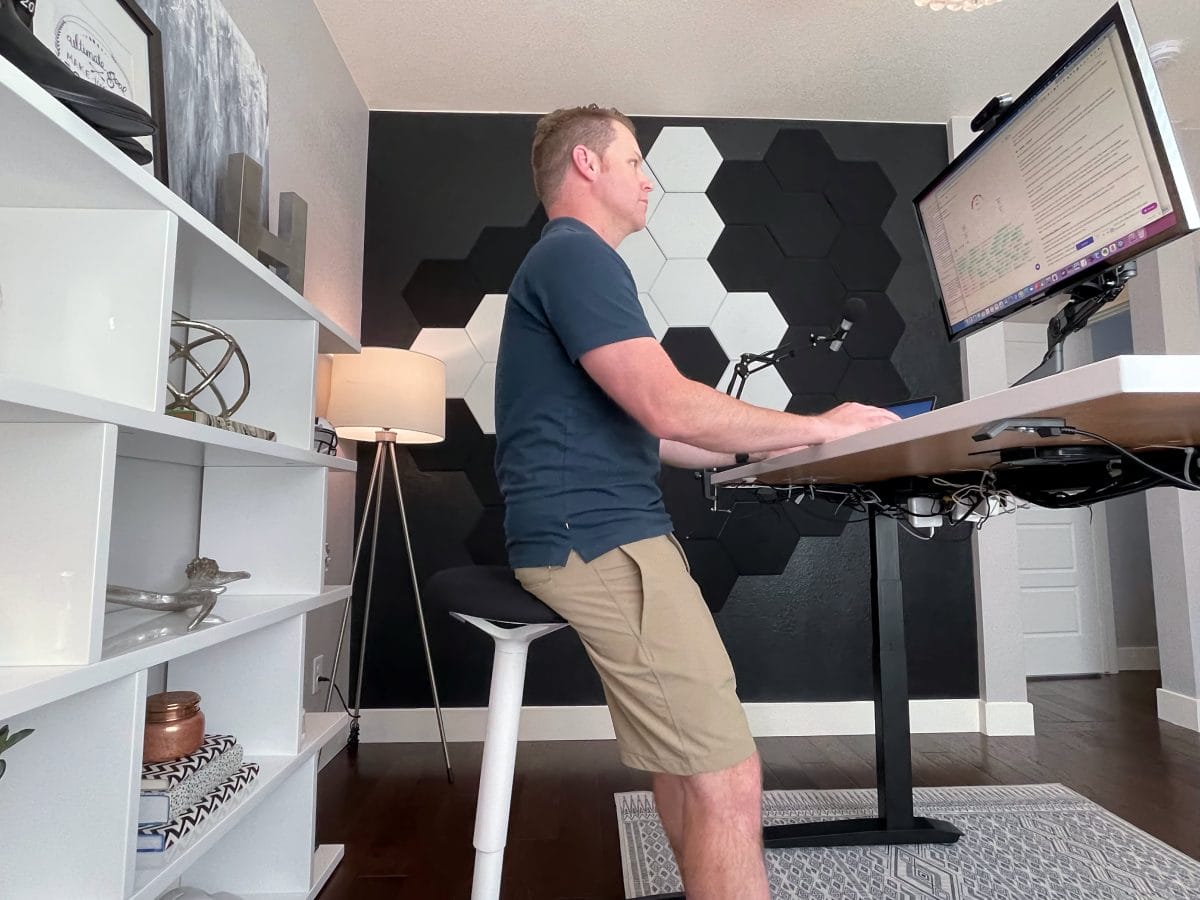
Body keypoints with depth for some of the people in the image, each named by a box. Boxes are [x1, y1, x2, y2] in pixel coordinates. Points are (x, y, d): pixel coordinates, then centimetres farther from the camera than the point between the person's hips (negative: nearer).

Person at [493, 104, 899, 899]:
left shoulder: (572, 261, 25)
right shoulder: (575, 254, -10)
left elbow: (633, 430, 23)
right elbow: (670, 408, -22)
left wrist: (765, 449, 20)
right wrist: (820, 427, -8)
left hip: (605, 534, 11)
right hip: (600, 541, -11)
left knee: (694, 756, 23)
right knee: (728, 779, -9)